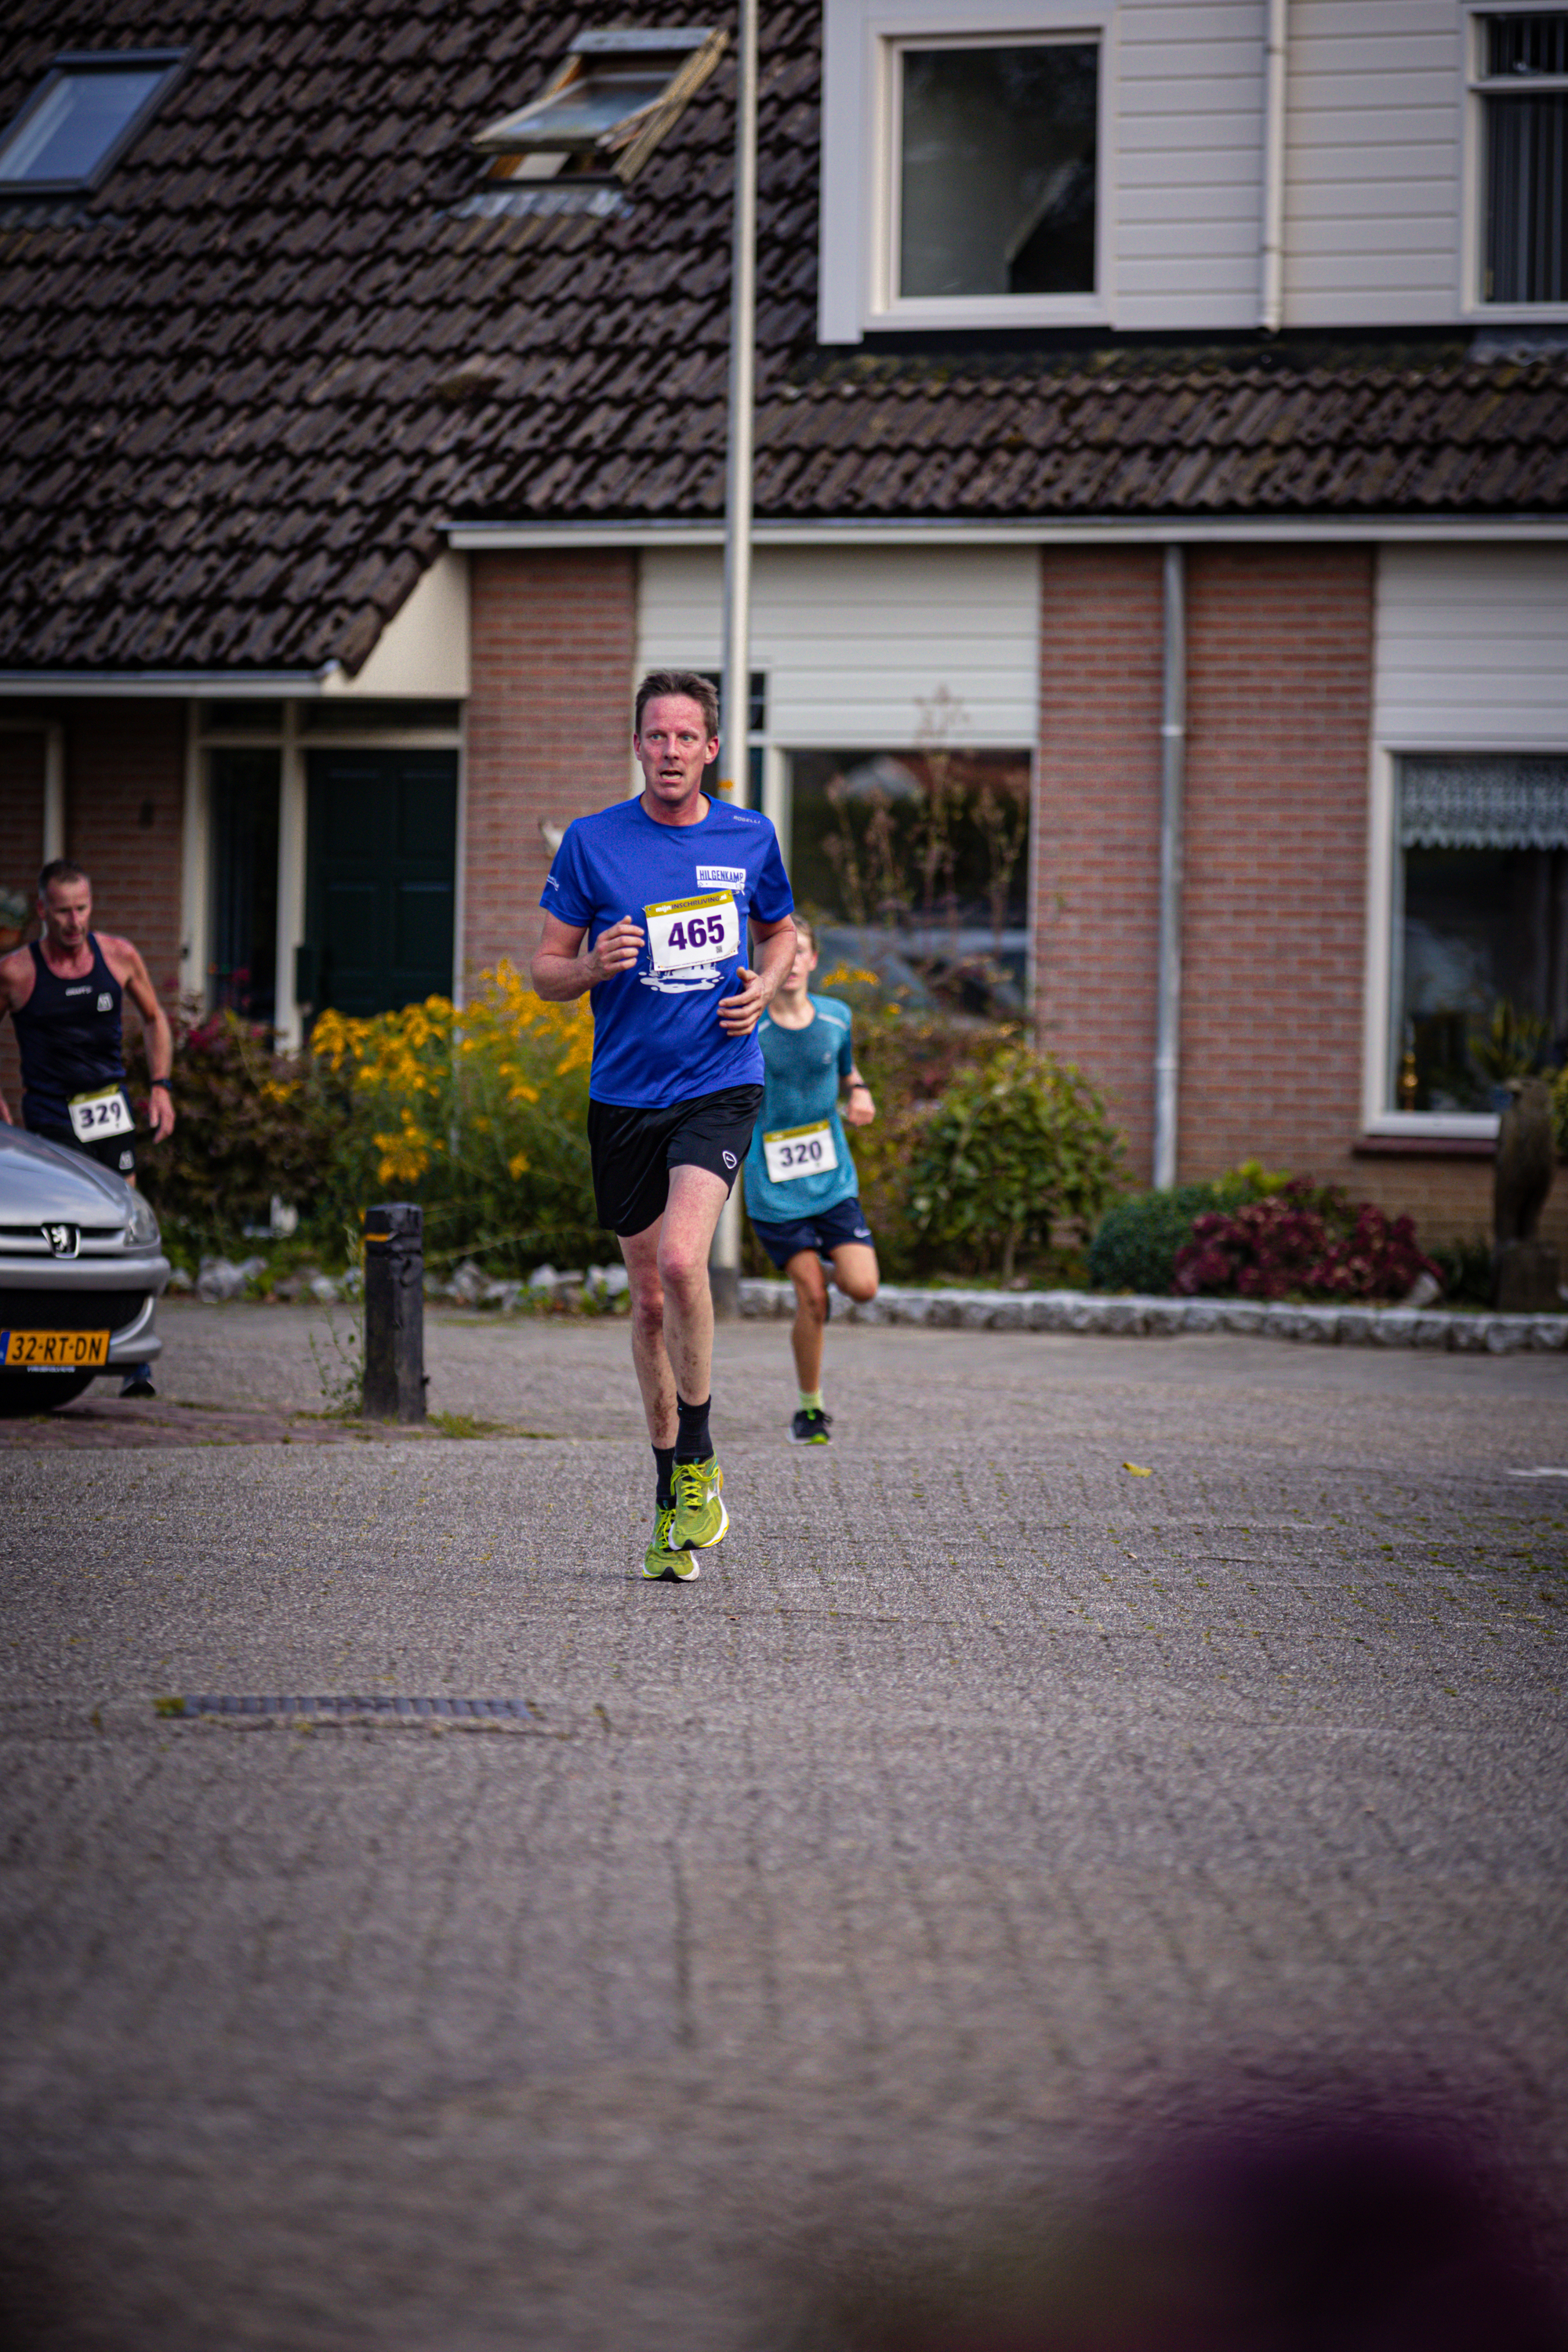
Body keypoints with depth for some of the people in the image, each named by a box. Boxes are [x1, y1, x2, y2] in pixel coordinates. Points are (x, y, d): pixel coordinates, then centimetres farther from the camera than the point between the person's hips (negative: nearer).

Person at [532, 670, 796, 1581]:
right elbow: (546, 969, 5)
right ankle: (674, 1500, 21)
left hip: (720, 1085, -1)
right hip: (624, 1096, 2)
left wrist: (764, 986, 1)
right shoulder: (593, 841, 0)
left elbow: (781, 930, 22)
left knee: (681, 1261, -24)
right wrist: (595, 965, -16)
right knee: (650, 1297, 8)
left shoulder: (751, 839, 4)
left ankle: (699, 1465, -8)